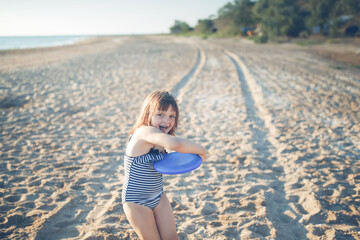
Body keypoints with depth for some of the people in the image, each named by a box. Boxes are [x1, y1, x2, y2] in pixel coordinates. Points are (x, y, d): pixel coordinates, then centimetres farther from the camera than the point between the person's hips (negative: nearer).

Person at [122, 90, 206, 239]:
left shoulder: (159, 140, 0)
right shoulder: (145, 131, -28)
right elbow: (174, 144, -44)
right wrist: (200, 150, -29)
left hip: (158, 198, 8)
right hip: (136, 202, -7)